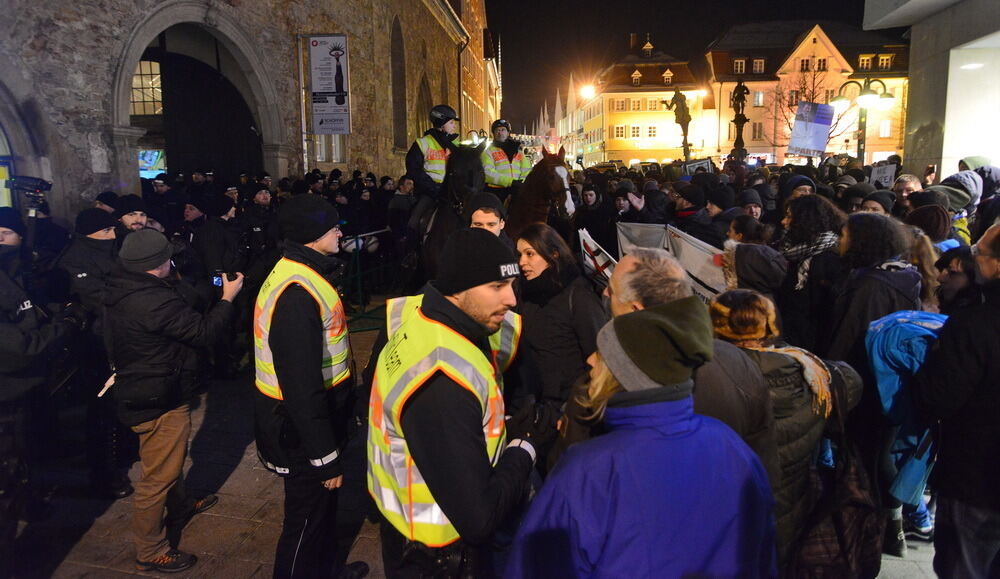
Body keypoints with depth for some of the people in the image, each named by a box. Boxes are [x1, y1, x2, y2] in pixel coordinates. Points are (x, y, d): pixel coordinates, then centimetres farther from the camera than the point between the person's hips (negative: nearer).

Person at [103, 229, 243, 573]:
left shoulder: (122, 290, -1)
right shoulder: (153, 301, -31)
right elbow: (204, 332, -25)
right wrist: (228, 298, -13)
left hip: (137, 389, 10)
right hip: (159, 402, -10)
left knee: (172, 457, 31)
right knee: (158, 476, 6)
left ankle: (180, 507, 54)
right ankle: (150, 552, 22)